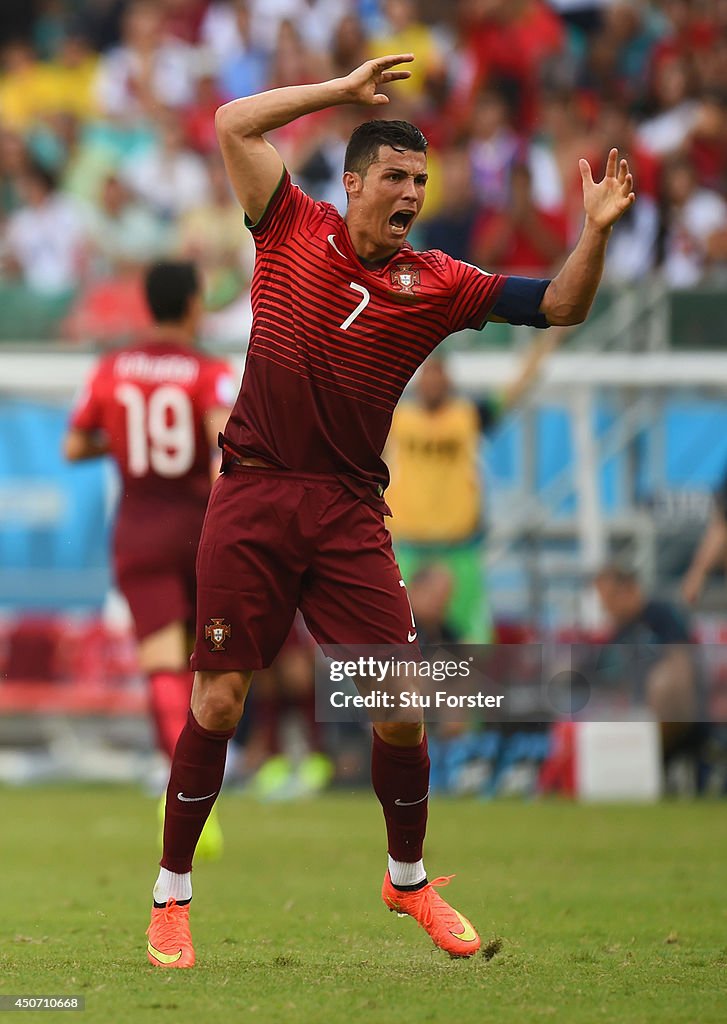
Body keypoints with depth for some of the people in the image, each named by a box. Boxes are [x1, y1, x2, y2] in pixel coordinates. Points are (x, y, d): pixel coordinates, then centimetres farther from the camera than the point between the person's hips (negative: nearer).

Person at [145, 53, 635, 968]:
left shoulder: (435, 284, 6)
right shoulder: (293, 231, 4)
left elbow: (559, 306, 2)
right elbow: (233, 124, 2)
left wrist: (595, 232, -15)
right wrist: (344, 89, 1)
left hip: (349, 513, 2)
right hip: (253, 496, -2)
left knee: (400, 704, -3)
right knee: (218, 701, -4)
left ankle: (409, 880, 20)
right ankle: (172, 895, 9)